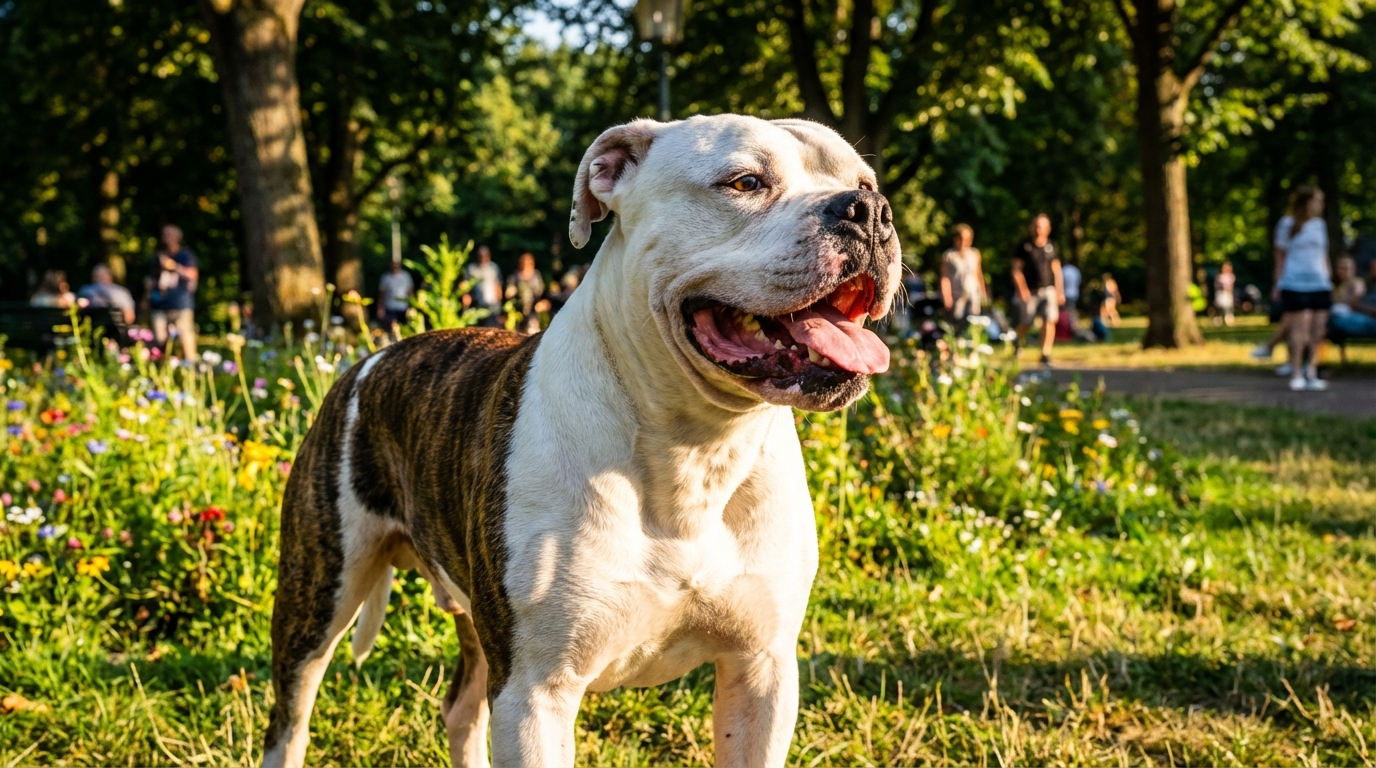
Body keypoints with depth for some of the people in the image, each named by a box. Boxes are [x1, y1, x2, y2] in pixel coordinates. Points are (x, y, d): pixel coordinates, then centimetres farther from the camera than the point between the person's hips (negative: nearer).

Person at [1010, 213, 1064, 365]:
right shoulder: (1024, 246, -1)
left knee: (1050, 320, -14)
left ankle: (1046, 354, -11)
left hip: (1048, 290, 2)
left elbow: (1056, 270, 13)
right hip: (1029, 291, -2)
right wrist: (1022, 289, -14)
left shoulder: (1051, 247, 8)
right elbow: (1016, 270, -2)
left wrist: (1060, 291, 8)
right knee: (1025, 324, 5)